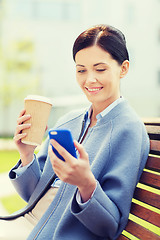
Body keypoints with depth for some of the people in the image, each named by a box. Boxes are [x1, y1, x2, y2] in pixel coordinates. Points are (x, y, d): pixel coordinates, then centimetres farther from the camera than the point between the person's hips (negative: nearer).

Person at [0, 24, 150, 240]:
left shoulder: (128, 130, -9)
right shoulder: (68, 121, 11)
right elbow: (33, 194, 13)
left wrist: (87, 183, -29)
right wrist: (27, 155, -5)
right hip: (30, 223, 6)